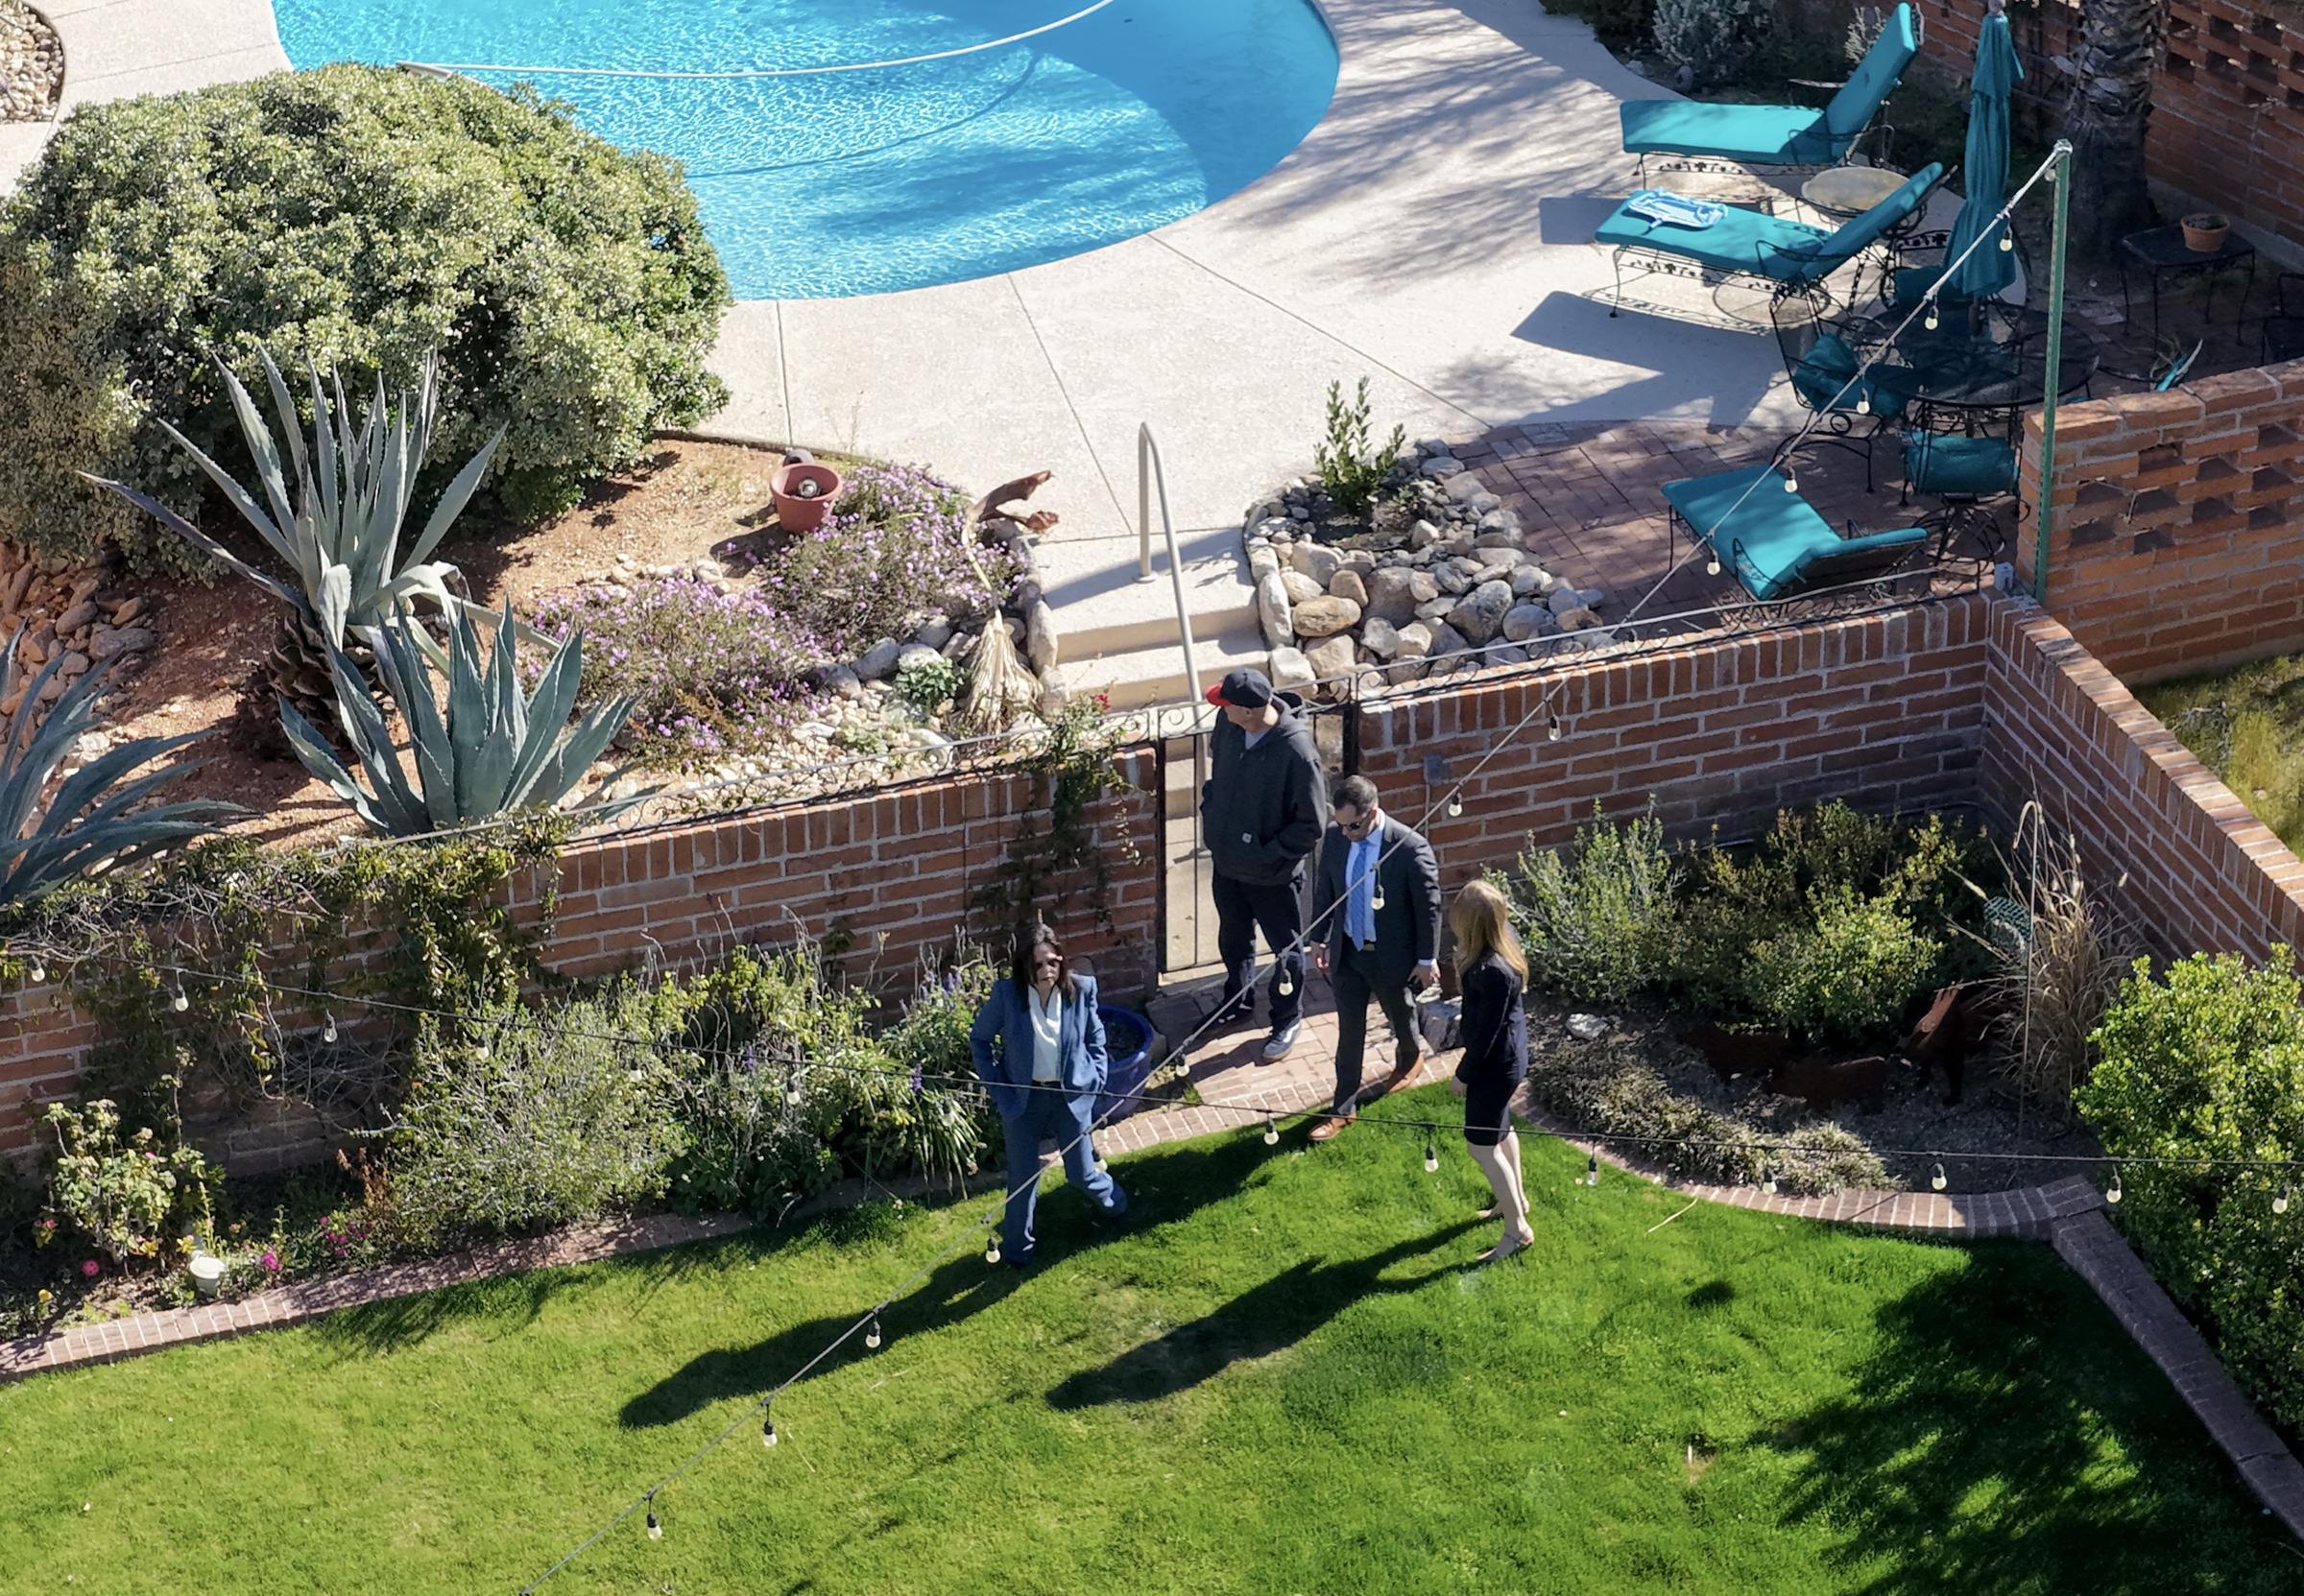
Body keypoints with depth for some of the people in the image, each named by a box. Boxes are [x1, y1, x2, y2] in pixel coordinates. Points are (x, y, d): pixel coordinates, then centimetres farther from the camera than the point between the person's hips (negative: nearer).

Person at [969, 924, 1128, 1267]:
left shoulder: (1081, 989, -14)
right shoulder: (1006, 994, -19)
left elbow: (1094, 1036, 4)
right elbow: (979, 1039, -4)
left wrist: (1094, 1078, -4)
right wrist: (997, 1087, -7)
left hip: (1071, 1095, 1)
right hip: (1023, 1097, -1)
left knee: (1081, 1172, 14)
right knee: (1023, 1176, 11)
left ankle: (1112, 1199, 49)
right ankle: (1017, 1248, 32)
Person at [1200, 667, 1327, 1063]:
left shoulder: (1297, 752, -32)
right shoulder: (1229, 726, -14)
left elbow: (1311, 825, -23)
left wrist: (1268, 855, -21)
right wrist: (1210, 815, 5)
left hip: (1273, 874, -6)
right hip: (1227, 861, 6)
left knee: (1286, 949, 17)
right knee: (1233, 939, 28)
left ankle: (1288, 1021, 38)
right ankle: (1236, 1001, 52)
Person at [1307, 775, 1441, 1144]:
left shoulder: (1410, 848, -26)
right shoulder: (1336, 838, -12)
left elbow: (1429, 906, -16)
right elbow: (1324, 891, 4)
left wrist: (1427, 959, -10)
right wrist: (1319, 939, 8)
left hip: (1391, 956, -3)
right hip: (1347, 951, 3)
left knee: (1401, 1017, 23)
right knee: (1349, 1032, 10)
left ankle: (1410, 1060, 56)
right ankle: (1344, 1109, 20)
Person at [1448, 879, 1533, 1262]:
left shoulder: (1493, 972, -36)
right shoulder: (1503, 939, -10)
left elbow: (1486, 1032, -24)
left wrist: (1463, 1075, -14)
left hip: (1496, 1062, -10)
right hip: (1506, 1054, 10)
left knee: (1481, 1145, 4)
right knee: (1500, 1128, 28)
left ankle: (1517, 1229, 15)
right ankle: (1515, 1199, 48)